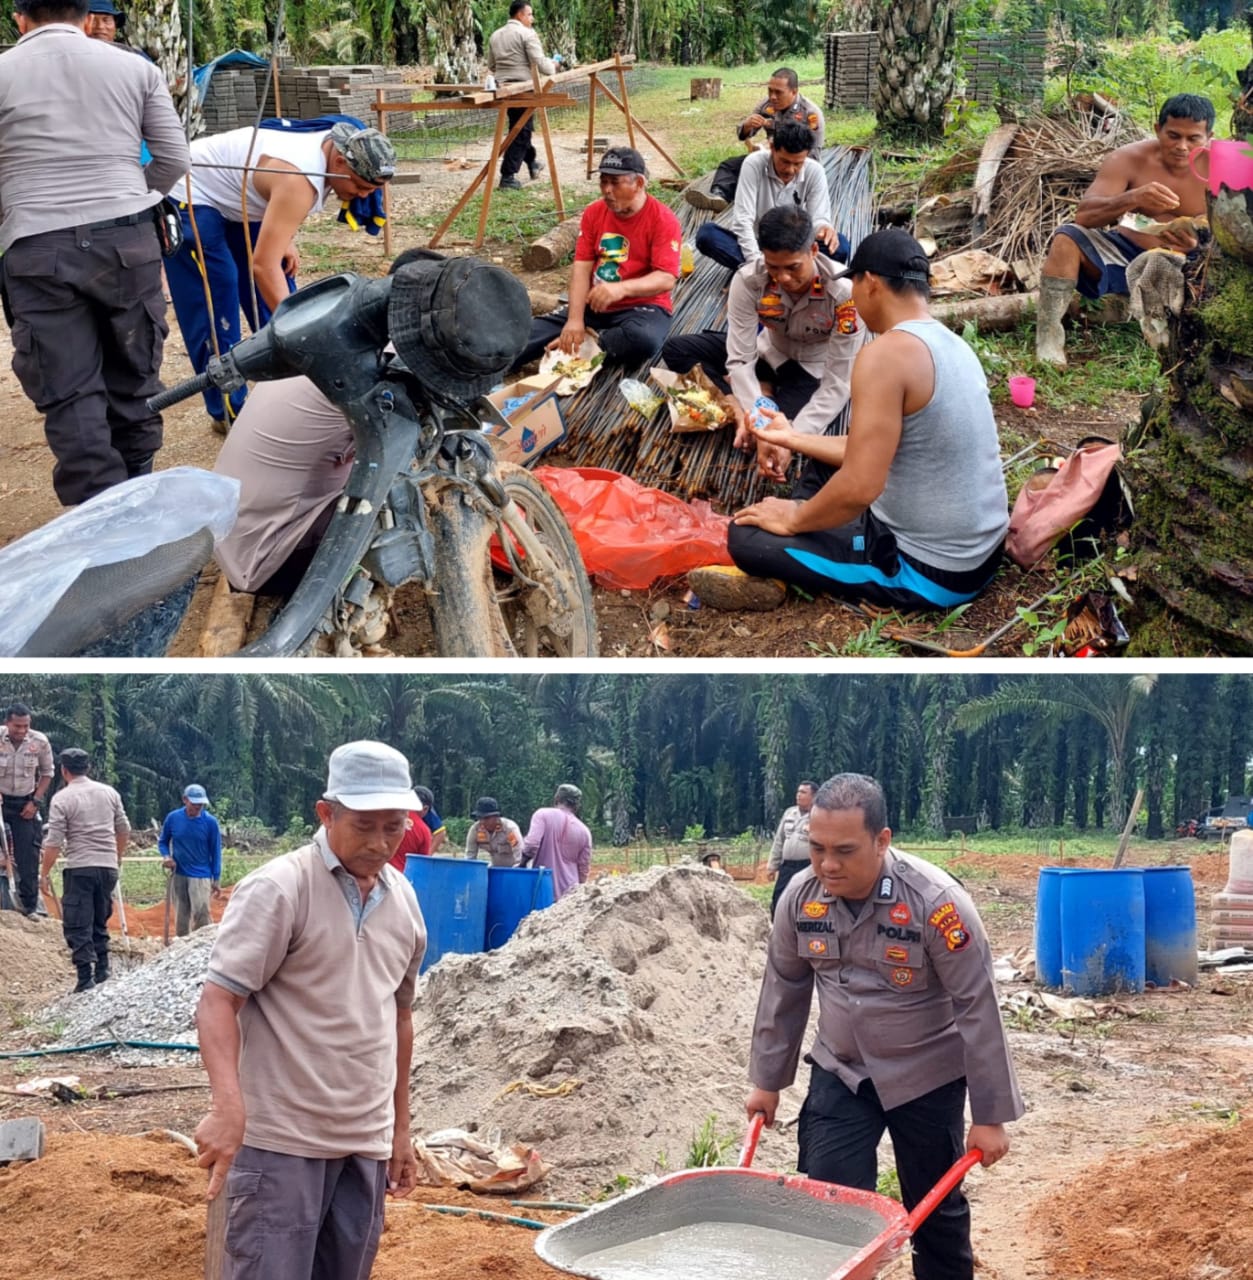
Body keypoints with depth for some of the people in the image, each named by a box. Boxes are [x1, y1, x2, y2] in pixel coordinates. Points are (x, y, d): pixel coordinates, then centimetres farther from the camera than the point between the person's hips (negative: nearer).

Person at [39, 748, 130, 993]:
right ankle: (102, 975, 17)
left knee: (78, 927, -2)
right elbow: (124, 830, 16)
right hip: (108, 867, 5)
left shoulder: (62, 799, -7)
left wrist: (45, 872, -1)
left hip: (80, 869, -5)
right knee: (100, 924, 18)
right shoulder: (109, 793, 8)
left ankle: (86, 980, -9)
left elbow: (54, 842, -10)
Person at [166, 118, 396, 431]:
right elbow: (264, 265, -41)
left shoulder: (335, 149, -10)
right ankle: (227, 413, -4)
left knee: (275, 291, 9)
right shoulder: (300, 178, -37)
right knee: (214, 310, -11)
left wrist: (286, 239, -4)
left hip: (236, 202, 10)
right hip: (189, 196, -10)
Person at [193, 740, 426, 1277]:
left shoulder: (403, 900, 11)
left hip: (366, 1146, 6)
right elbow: (218, 1000, -15)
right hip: (282, 1143, -6)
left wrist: (400, 1128, 22)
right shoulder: (278, 888, -10)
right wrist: (228, 1104, -30)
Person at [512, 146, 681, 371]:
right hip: (594, 305, 5)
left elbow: (666, 279, -21)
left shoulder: (662, 219, -13)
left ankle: (579, 346, -22)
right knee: (533, 330, -16)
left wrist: (622, 288, -39)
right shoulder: (594, 213, 2)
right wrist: (575, 319, -20)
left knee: (643, 340, -39)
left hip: (642, 307, -5)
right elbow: (582, 267, -5)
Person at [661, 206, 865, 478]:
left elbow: (837, 384, -30)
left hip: (815, 373, -4)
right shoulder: (749, 280, -27)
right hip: (768, 354, 4)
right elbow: (740, 358, -25)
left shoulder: (843, 293, -34)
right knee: (676, 351, -11)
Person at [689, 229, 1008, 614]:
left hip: (926, 570, -9)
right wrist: (793, 439, 29)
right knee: (823, 466, 27)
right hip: (981, 553, 9)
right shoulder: (951, 345, 8)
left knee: (746, 535, -4)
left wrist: (794, 519, -8)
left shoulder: (886, 353, -21)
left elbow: (860, 487, -26)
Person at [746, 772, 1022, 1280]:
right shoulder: (801, 896, -12)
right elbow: (783, 990, 4)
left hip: (926, 1080, -3)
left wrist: (990, 1115, -16)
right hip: (839, 1073, 3)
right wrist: (767, 1081, 10)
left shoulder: (936, 902, -25)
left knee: (935, 1211, 11)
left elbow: (977, 1009, -19)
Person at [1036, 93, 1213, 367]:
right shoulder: (1129, 159, -12)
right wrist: (1133, 198, -42)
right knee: (1067, 238, -26)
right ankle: (1049, 341, -33)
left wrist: (1197, 246, -39)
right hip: (1123, 254, 1)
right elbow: (1083, 215, -23)